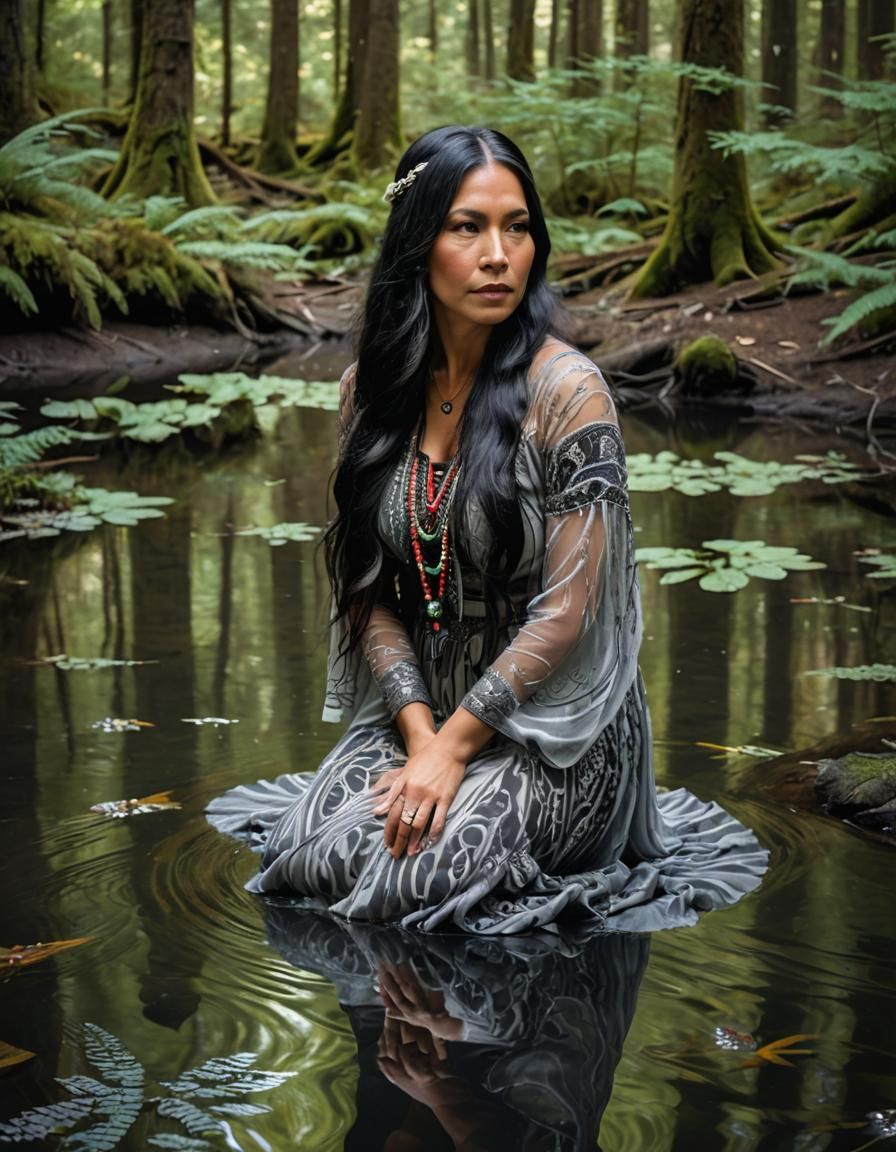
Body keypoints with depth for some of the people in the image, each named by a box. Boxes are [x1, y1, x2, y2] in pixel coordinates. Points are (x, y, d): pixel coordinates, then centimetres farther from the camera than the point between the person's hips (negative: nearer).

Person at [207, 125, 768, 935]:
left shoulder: (566, 390, -15)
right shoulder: (371, 389, 1)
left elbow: (566, 610, -17)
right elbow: (367, 586, 2)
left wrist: (453, 746, -18)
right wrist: (417, 732, -11)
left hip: (550, 729, -4)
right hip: (415, 708, 5)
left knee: (400, 874, -23)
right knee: (307, 854, -18)